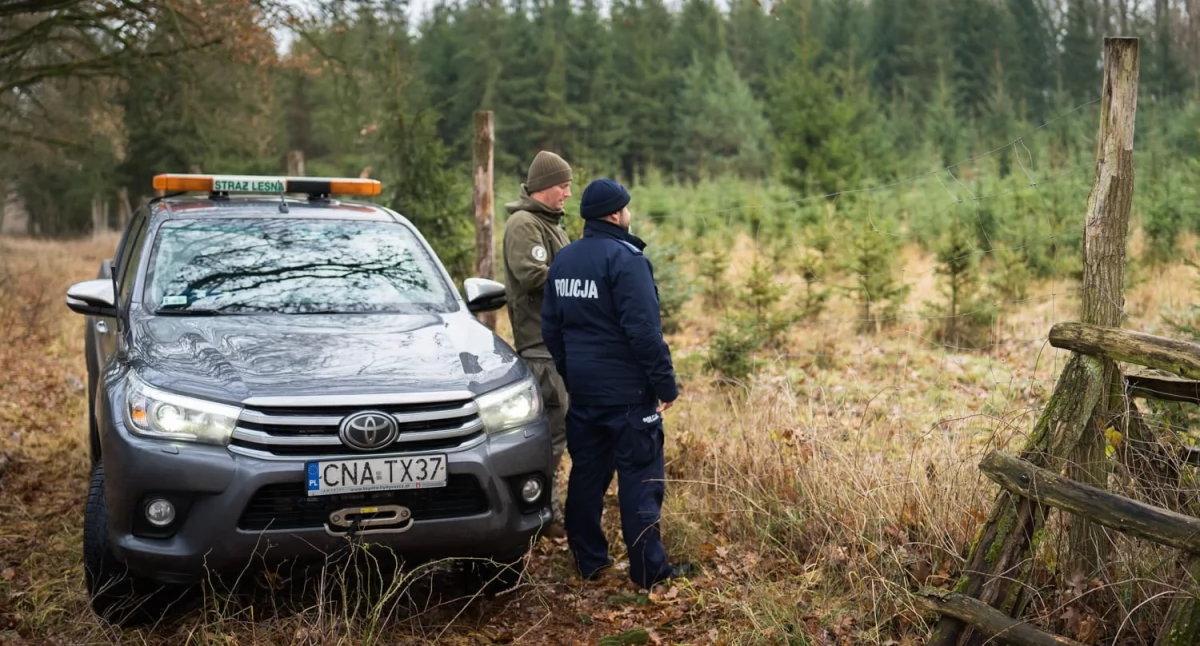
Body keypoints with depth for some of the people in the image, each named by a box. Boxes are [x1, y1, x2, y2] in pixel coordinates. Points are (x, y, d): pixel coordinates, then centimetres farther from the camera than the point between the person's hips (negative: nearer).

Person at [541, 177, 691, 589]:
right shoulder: (625, 258, -15)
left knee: (586, 474, 13)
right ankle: (649, 570, 2)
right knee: (640, 478, -2)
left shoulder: (563, 260, 10)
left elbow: (551, 327, 16)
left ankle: (589, 561, 21)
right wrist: (665, 383, -13)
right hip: (627, 390, -8)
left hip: (582, 390, 8)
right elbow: (644, 329, -19)